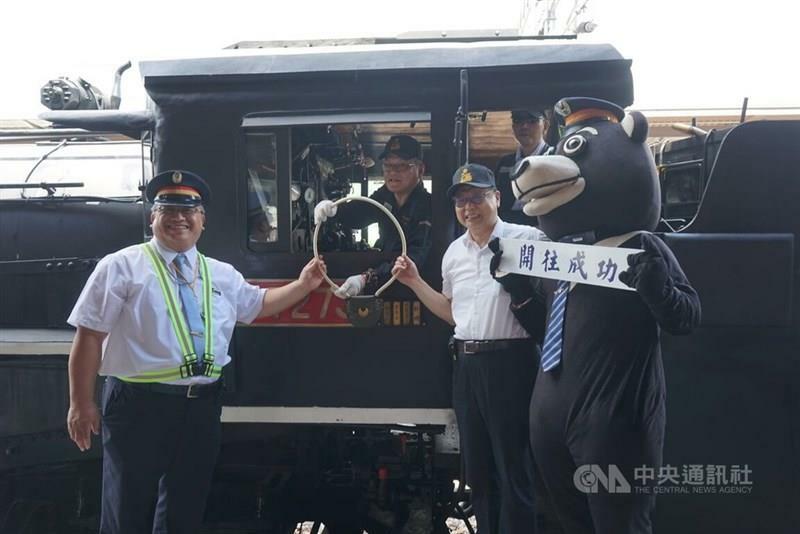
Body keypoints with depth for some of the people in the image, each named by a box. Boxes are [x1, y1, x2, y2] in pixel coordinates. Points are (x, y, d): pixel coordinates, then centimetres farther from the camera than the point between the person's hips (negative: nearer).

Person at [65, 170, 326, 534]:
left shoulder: (222, 275, 13)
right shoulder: (122, 267, -3)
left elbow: (259, 303, 29)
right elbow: (89, 336, -5)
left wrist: (303, 285, 16)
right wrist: (81, 404, -8)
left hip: (202, 407, 5)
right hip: (139, 405, -4)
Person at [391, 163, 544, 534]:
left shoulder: (527, 239, -8)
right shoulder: (454, 252, 13)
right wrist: (414, 281, 13)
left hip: (510, 361, -7)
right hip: (466, 363, 7)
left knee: (514, 465, 3)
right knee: (476, 465, 17)